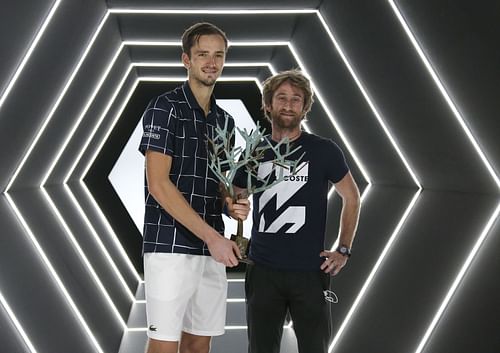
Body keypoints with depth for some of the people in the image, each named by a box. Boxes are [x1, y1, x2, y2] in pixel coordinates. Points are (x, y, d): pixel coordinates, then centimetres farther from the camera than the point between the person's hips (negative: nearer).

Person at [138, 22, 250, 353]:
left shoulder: (224, 120, 16)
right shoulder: (165, 108, -5)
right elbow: (158, 184, -13)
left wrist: (233, 205, -3)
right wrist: (212, 236, -17)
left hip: (212, 250, 7)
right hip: (170, 245, -6)